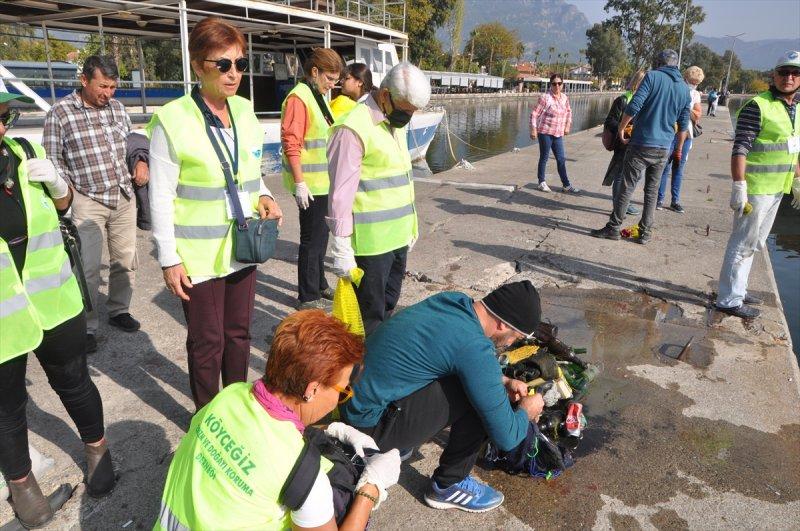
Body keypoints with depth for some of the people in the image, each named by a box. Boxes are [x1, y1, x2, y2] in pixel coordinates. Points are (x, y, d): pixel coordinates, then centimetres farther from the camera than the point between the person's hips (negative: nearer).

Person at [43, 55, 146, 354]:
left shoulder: (117, 107, 8)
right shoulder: (59, 113, -7)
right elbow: (52, 161, -3)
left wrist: (141, 162, 3)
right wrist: (70, 194, -11)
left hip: (124, 197, 5)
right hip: (87, 201, -5)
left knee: (126, 260, 13)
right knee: (88, 268, -5)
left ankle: (118, 310, 31)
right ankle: (86, 328, 10)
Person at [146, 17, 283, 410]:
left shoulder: (245, 111, 3)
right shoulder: (172, 120, -14)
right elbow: (160, 198, -11)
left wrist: (263, 197, -5)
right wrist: (169, 260, -12)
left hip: (242, 248, 5)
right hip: (199, 255, -5)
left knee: (238, 333, 17)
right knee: (207, 341, 8)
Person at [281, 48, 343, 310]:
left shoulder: (319, 97, 14)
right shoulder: (298, 98, -14)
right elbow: (291, 144, -20)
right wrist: (299, 183, -22)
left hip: (323, 181, 9)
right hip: (309, 184, -9)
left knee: (320, 235, 18)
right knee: (312, 239, -1)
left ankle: (319, 285, 32)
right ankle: (308, 297, 11)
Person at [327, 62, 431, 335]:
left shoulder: (396, 123, 12)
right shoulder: (353, 129, -16)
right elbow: (342, 193, -18)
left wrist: (410, 224, 21)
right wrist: (341, 248, -18)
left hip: (397, 236, 9)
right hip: (370, 241, -9)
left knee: (388, 305, 19)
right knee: (370, 314, 3)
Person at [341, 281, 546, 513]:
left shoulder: (455, 300, -1)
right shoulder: (476, 349, -25)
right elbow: (506, 438, -19)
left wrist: (503, 381, 12)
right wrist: (526, 411, 2)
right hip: (371, 423, -9)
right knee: (481, 397, -15)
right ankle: (448, 485, 6)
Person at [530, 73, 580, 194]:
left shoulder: (564, 97, 6)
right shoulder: (545, 97, -12)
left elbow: (569, 111, 23)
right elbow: (534, 114, -12)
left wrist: (567, 126, 16)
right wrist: (533, 129, -17)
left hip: (558, 134, 6)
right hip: (545, 132, -5)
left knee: (561, 159, 7)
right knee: (544, 158, 5)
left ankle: (566, 185, 12)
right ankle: (542, 182, 19)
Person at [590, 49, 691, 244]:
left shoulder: (653, 76, -4)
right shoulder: (684, 89, 11)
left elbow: (634, 106, -15)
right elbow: (683, 124, 13)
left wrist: (621, 129, -3)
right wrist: (679, 150, 23)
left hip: (641, 144, -4)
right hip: (663, 149, 5)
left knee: (627, 187, 0)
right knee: (652, 191, 11)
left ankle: (613, 227, 4)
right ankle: (645, 232, 14)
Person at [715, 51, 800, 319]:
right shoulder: (757, 106, -14)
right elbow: (740, 149, -19)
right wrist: (738, 187, -24)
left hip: (776, 189, 9)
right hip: (756, 188, -9)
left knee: (754, 243, 16)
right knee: (743, 243, -4)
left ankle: (737, 289, 28)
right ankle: (729, 299, 5)